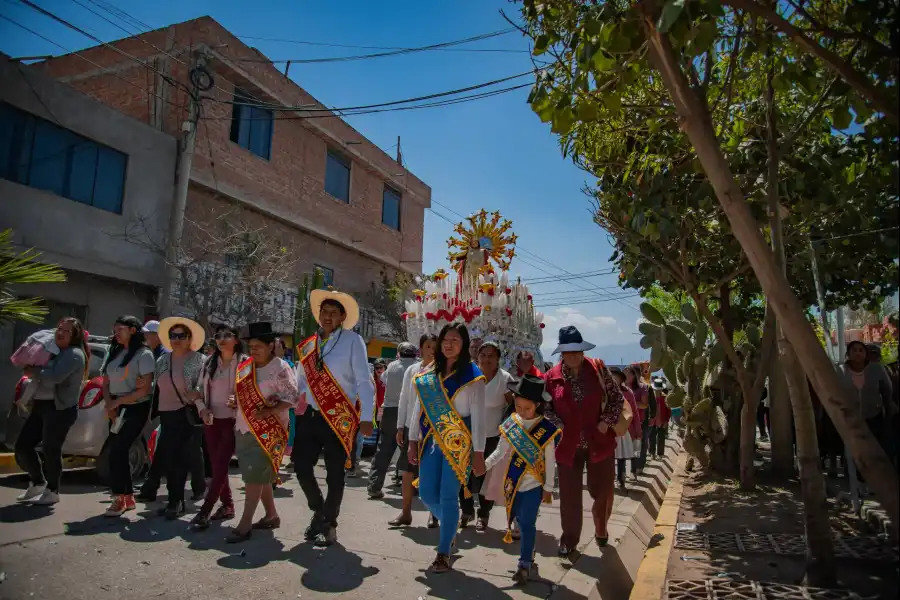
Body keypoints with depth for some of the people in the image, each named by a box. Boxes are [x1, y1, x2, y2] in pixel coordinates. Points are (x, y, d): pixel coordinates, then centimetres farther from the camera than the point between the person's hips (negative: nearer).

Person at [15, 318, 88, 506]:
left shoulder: (74, 354, -11)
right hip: (40, 405, 9)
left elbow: (54, 377, -22)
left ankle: (52, 491, 10)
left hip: (60, 408, -9)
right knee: (22, 445, 11)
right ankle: (38, 483, 29)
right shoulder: (53, 350, 19)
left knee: (50, 450, -5)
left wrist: (33, 372, -7)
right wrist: (33, 372, 1)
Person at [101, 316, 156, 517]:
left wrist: (116, 402, -13)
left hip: (136, 408, -7)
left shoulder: (144, 354, -10)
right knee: (118, 451, 7)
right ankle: (128, 497, 18)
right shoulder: (113, 353, 12)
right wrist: (109, 405, -5)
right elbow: (106, 383, 12)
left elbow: (144, 390, -14)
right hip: (117, 409, 7)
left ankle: (120, 497, 1)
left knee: (117, 450, -11)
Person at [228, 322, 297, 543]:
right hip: (244, 430, 7)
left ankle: (245, 524, 1)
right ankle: (271, 516, 27)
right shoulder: (245, 367, 9)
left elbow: (291, 398, -17)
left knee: (254, 476, -7)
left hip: (267, 432, -7)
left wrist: (268, 411, -25)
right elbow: (240, 394, 19)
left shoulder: (280, 368, -12)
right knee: (261, 476, 14)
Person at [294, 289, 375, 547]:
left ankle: (329, 524, 26)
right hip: (310, 416, 5)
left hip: (340, 417, -5)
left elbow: (364, 381, -12)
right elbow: (301, 383, 17)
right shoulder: (307, 346, 9)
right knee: (301, 465, 7)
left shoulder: (352, 341, -7)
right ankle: (319, 510, 33)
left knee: (334, 474, 7)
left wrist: (366, 417, -17)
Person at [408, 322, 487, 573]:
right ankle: (451, 527, 38)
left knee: (448, 497, -2)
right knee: (427, 494, 8)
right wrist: (413, 442, 6)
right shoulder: (428, 373, 8)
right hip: (432, 441, 5)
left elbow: (478, 416, -9)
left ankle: (443, 554, 14)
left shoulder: (472, 376, -7)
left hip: (458, 443, -5)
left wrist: (478, 453, -11)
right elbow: (418, 407, 10)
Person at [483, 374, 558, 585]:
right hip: (512, 484, 4)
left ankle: (524, 564, 8)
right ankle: (528, 553, 35)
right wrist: (483, 465, -7)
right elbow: (500, 452, 3)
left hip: (534, 485, -3)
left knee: (527, 523, -3)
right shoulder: (509, 424, -4)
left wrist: (548, 488, -6)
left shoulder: (546, 429, -12)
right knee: (520, 521, 14)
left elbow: (550, 461, -7)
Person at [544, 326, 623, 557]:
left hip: (599, 441, 0)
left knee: (602, 491, 13)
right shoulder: (551, 377, -7)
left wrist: (607, 422, -9)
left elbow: (617, 397, 1)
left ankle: (601, 529, 41)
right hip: (568, 445, 0)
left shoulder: (599, 369, -7)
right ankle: (569, 539, 26)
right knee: (569, 495, 7)